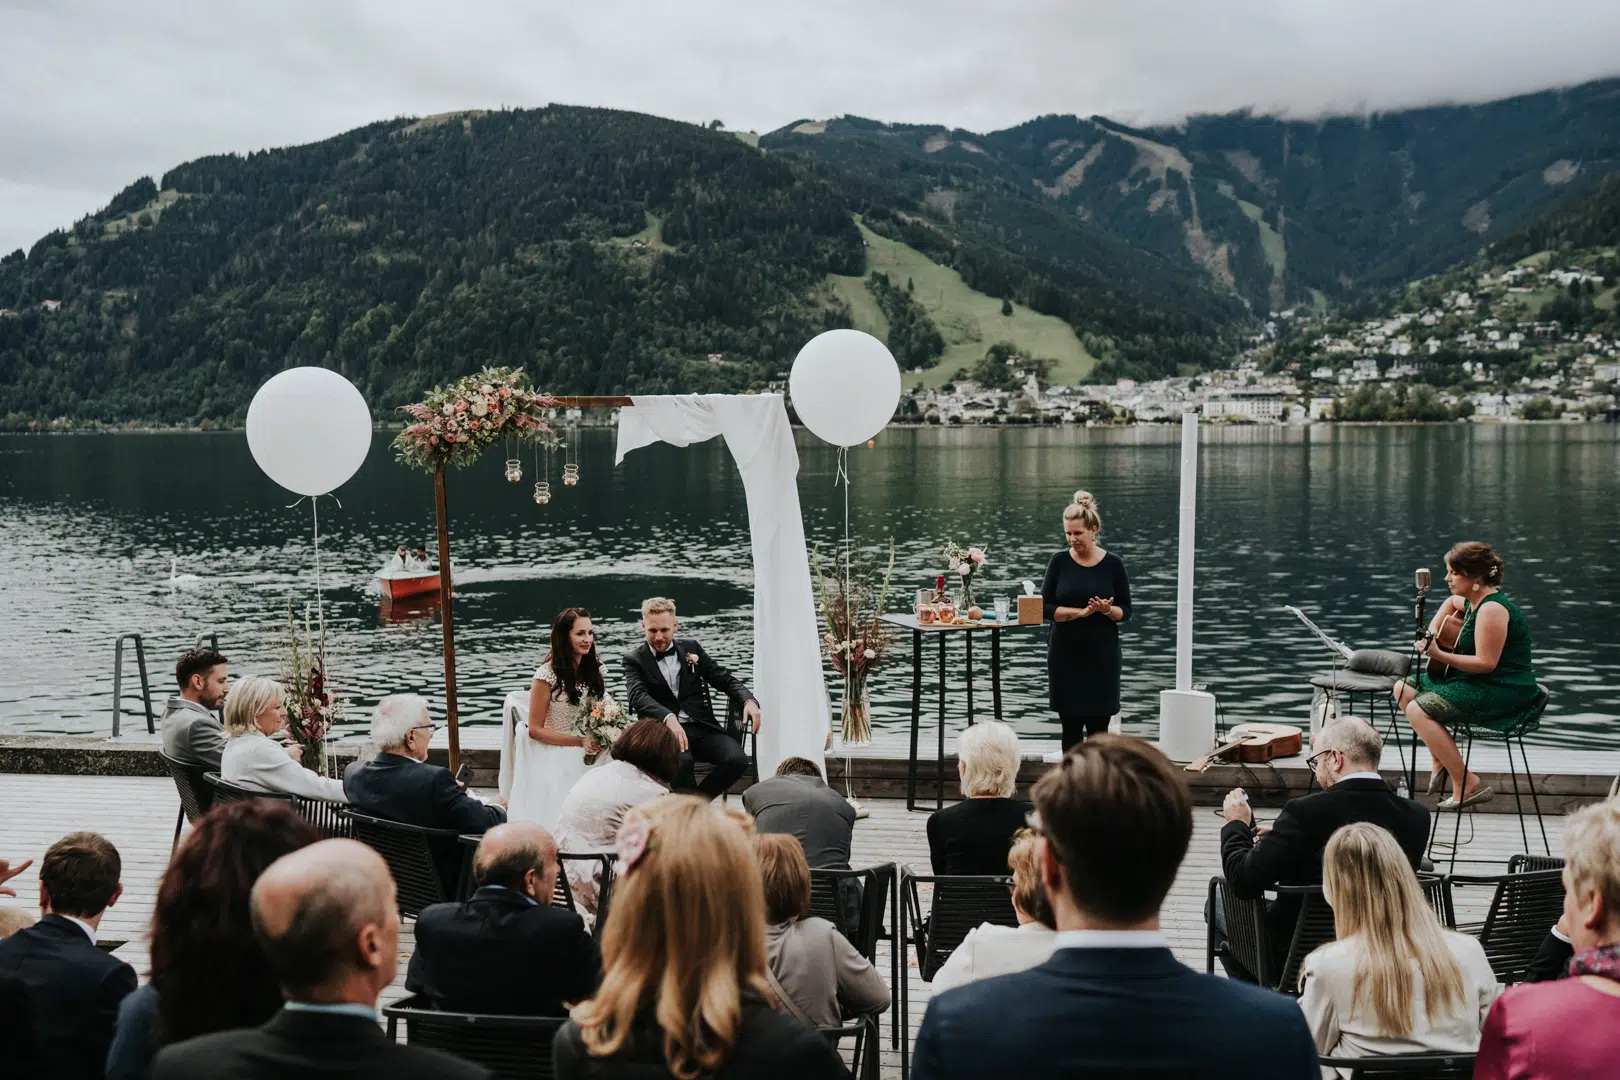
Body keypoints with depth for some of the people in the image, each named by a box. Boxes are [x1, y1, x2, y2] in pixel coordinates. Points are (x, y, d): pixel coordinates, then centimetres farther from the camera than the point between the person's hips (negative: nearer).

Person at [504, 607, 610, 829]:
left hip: (588, 760, 5)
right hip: (556, 763, -5)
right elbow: (535, 729, -10)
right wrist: (579, 742, -17)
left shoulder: (594, 668, 4)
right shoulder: (547, 674, -13)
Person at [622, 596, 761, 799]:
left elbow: (725, 679, 14)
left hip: (702, 727, 4)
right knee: (682, 761, -37)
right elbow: (638, 696, -14)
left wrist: (749, 701, -7)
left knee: (737, 760, -23)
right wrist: (669, 718, -34)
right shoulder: (634, 660, 4)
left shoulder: (691, 647, 14)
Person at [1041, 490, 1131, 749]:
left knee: (1098, 728, 1)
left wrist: (1107, 610, -19)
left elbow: (1126, 610, 2)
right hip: (1065, 655, 1)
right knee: (1070, 727, 5)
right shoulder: (1060, 561, -1)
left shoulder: (1112, 564, -3)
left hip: (1101, 656, -1)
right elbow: (1046, 607, -5)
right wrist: (1081, 612, -18)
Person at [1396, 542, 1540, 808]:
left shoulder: (1492, 609, -22)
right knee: (1404, 689, 11)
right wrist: (1432, 631, 18)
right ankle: (1440, 761, 13)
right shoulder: (1473, 601, 8)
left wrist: (1439, 655, -26)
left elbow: (1486, 663, -26)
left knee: (1418, 710, -22)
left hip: (1504, 691, -11)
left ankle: (1466, 785, -16)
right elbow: (1451, 602, 34)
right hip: (1476, 680, 11)